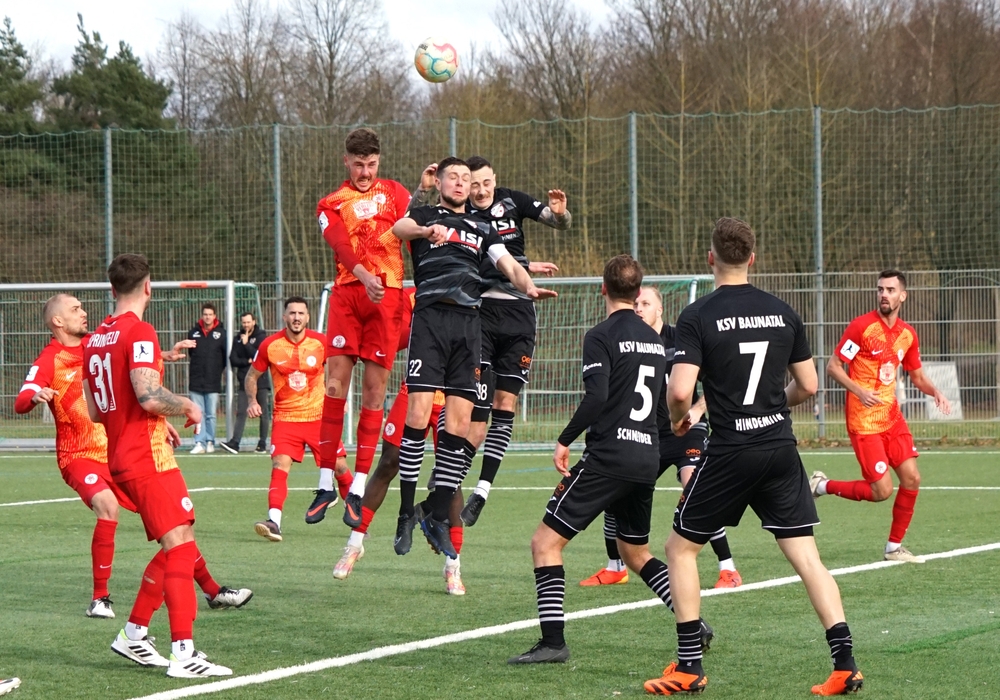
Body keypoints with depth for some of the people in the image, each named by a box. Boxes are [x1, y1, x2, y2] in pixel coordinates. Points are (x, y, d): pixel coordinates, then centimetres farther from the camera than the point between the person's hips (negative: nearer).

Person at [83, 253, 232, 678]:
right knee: (180, 546, -11)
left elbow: (95, 411, 20)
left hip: (120, 459, 9)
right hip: (147, 457, -9)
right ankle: (183, 653, -19)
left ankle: (133, 635, 19)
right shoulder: (139, 332, -13)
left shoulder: (96, 339, 14)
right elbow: (149, 396, -25)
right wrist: (187, 407, -7)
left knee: (175, 548, 16)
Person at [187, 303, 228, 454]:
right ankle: (199, 443, 1)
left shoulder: (221, 333, -1)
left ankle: (210, 442, 10)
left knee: (211, 414, 2)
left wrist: (218, 370, 8)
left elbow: (226, 356, 6)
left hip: (213, 383, -2)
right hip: (196, 381, 2)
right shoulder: (193, 332, 5)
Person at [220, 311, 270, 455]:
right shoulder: (238, 339, 11)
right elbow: (233, 360, 4)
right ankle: (234, 443, -11)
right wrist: (248, 361, -10)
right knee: (241, 413, -4)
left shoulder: (261, 336, -1)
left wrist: (246, 344, -12)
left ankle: (262, 444, 6)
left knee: (264, 413, 1)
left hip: (260, 380, -3)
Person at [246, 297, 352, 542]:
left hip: (319, 416, 1)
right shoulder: (270, 345, -6)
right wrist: (252, 401, -10)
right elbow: (252, 376, 7)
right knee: (280, 466, -19)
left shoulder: (321, 342, -4)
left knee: (339, 467, 5)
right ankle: (274, 521, -25)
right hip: (285, 418, -1)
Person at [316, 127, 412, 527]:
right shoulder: (331, 204, 13)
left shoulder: (395, 193, 17)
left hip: (388, 295, 0)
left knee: (375, 386, -3)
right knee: (336, 380, -8)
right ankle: (327, 483, -1)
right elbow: (340, 243, -6)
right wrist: (364, 275, -26)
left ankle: (358, 487, 0)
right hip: (347, 292, 0)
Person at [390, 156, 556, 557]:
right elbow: (398, 228, -10)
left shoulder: (482, 230, 25)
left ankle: (438, 517, 4)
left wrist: (528, 286, -12)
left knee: (459, 425, -2)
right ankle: (406, 511, -9)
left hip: (469, 322, 4)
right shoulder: (426, 216, 13)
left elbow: (508, 264, 11)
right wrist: (425, 230, -34)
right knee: (418, 415, -14)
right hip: (430, 316, -4)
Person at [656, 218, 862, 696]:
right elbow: (808, 386, 10)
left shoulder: (698, 317, -9)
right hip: (781, 448, 4)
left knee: (681, 548, 13)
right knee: (806, 556, 5)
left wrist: (678, 419, 5)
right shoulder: (783, 313, 6)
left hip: (730, 452, -4)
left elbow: (680, 391, -17)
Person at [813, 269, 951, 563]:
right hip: (864, 421, -6)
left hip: (892, 417, 7)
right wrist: (859, 391, -24)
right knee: (882, 490, -11)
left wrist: (935, 392, -1)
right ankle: (822, 486, 12)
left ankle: (894, 547, 14)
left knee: (911, 478, 0)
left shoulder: (907, 334, 7)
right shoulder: (861, 326, -13)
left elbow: (917, 375, 19)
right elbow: (833, 366, -10)